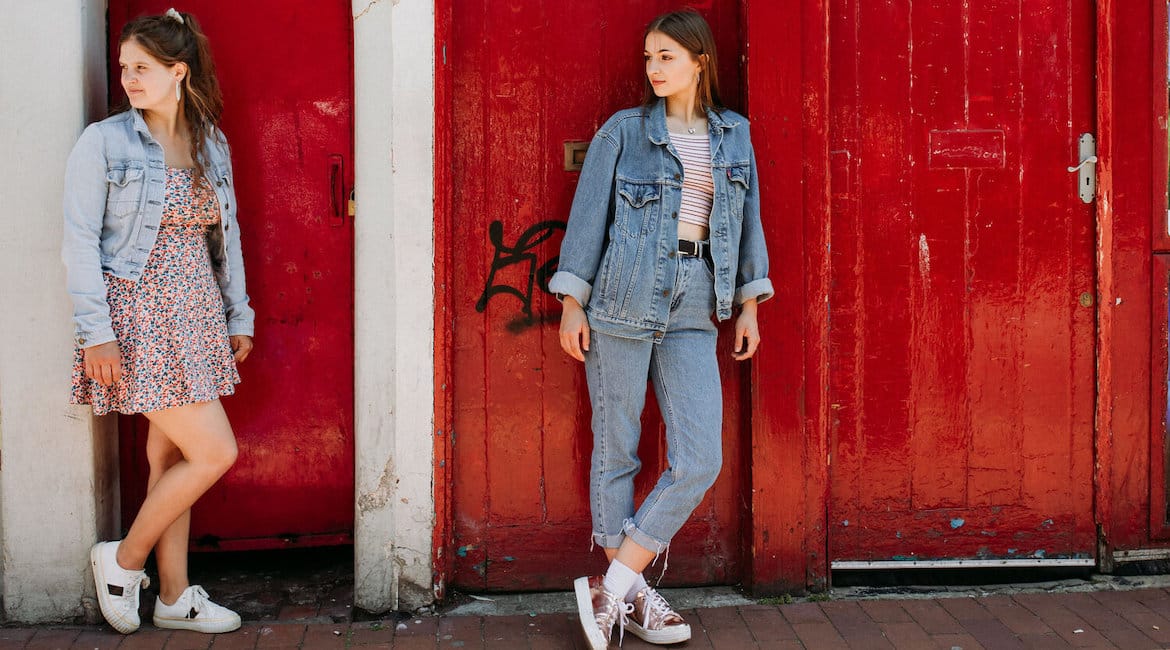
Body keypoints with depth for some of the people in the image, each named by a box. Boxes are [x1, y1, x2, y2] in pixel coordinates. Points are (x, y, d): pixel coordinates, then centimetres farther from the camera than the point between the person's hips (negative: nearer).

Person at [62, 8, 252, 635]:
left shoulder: (212, 144, 8)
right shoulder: (103, 141, -7)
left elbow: (227, 234, 15)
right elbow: (80, 241, -9)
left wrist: (238, 315, 13)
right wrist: (95, 332, -15)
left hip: (195, 315, 6)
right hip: (140, 314, -6)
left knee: (171, 455, 12)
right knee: (215, 452, -9)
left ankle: (174, 597, 21)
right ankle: (123, 560, 10)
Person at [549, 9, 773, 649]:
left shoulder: (734, 134, 12)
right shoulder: (622, 132, 3)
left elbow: (748, 220, 16)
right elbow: (588, 214, 2)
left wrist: (748, 303, 11)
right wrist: (571, 302, -2)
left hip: (693, 313, 3)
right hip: (622, 304, -3)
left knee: (700, 460, -6)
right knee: (616, 450, 2)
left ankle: (611, 584, 4)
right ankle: (629, 593, 15)